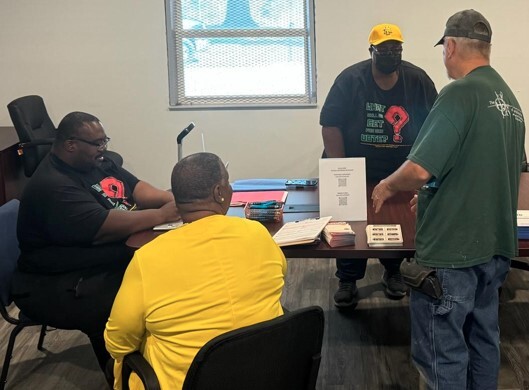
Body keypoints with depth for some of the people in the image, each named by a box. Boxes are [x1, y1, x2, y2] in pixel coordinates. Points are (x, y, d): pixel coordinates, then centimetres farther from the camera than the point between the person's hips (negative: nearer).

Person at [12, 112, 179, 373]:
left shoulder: (96, 163, 8)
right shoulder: (53, 186, -23)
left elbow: (136, 188, 7)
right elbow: (105, 228, -31)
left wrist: (173, 199, -12)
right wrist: (162, 215, -26)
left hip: (116, 259, 10)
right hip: (63, 285, -9)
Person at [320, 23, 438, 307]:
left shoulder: (418, 80, -7)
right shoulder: (350, 80, -14)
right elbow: (330, 125, -14)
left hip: (401, 172, 2)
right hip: (357, 172, -2)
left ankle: (392, 272, 35)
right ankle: (347, 281, 18)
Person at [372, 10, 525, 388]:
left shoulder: (461, 93, -17)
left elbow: (420, 169, -23)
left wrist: (387, 187, -4)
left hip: (452, 248, -9)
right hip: (496, 246, 9)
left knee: (442, 350, 3)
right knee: (483, 340, 19)